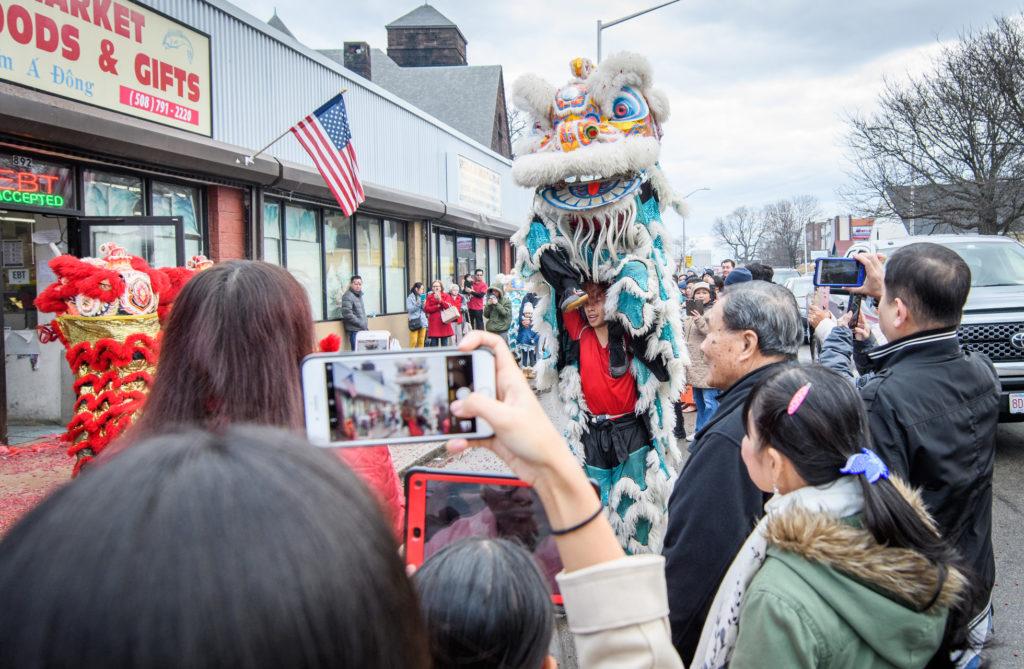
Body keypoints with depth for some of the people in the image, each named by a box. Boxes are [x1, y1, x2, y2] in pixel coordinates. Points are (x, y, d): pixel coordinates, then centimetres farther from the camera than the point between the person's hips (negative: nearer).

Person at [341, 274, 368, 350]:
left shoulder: (359, 295, 18)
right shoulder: (348, 296, -10)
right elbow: (347, 314, -19)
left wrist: (365, 326, 13)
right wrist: (361, 325, -16)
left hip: (362, 330, 9)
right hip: (354, 330, -9)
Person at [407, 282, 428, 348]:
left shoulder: (421, 297, 15)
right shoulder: (410, 297, -2)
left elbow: (425, 310, 15)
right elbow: (409, 309, -10)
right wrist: (417, 304, -18)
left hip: (422, 322, 6)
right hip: (414, 322, -6)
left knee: (421, 341, 4)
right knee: (414, 341, -11)